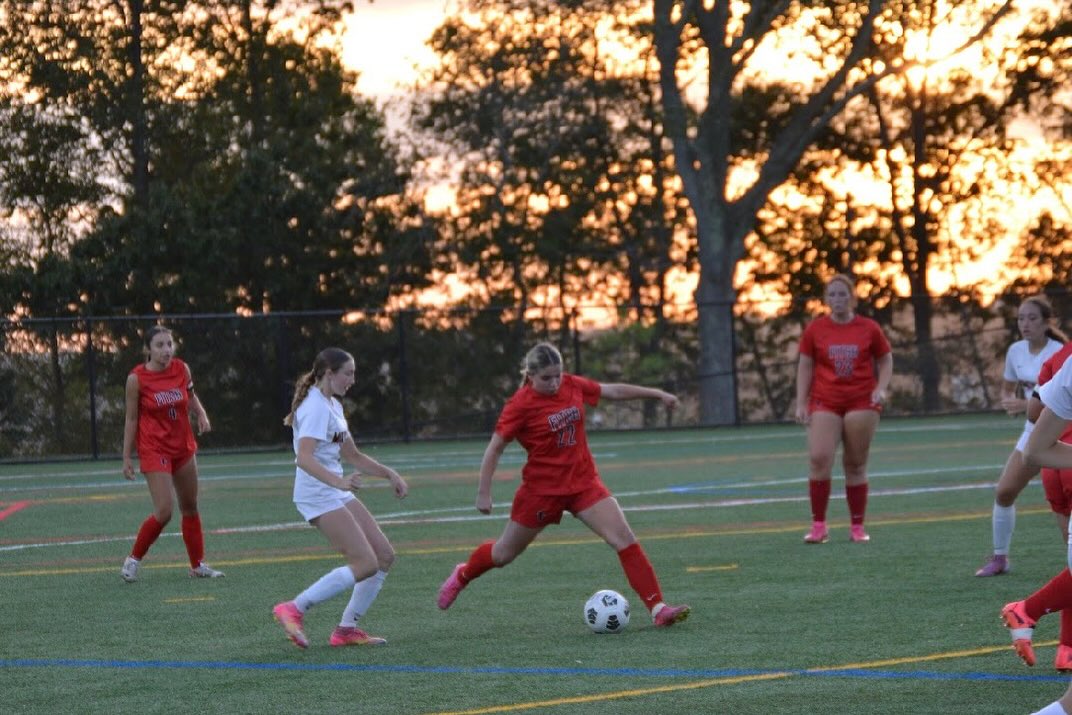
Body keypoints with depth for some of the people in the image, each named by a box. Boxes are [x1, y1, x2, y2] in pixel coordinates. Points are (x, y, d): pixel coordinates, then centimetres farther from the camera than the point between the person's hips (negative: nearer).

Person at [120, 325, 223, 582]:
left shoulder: (182, 369, -3)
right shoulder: (137, 378, -14)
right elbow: (131, 419, -7)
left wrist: (201, 414, -3)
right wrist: (126, 457, -5)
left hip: (183, 447, 5)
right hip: (154, 450, -5)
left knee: (190, 508, 13)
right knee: (164, 512, -14)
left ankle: (198, 565, 25)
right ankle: (134, 559, 5)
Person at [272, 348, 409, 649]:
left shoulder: (333, 406, 16)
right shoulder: (316, 407, -16)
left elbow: (352, 455, 26)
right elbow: (304, 458, -29)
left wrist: (389, 474, 18)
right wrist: (338, 481, -42)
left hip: (337, 492, 10)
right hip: (318, 496, -10)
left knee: (384, 555, 5)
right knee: (365, 564, -15)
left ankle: (347, 629, 10)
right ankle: (293, 610, -10)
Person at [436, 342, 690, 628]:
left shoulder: (572, 385, -2)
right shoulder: (521, 404, -17)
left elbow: (614, 390, 11)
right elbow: (494, 449, -12)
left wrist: (657, 394, 15)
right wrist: (483, 494, -14)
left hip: (583, 482, 4)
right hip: (542, 488, -4)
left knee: (625, 539, -12)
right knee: (504, 554, 14)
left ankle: (658, 609, -12)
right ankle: (463, 576, 46)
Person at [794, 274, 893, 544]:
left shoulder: (869, 328, 3)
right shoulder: (815, 329, 4)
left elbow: (886, 360, 11)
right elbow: (805, 366, 8)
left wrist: (881, 388, -5)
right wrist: (801, 403, 2)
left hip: (861, 403, 0)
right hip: (824, 403, 0)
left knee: (856, 465, 3)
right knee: (819, 459, -15)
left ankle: (857, 527, 13)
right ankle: (819, 526, -6)